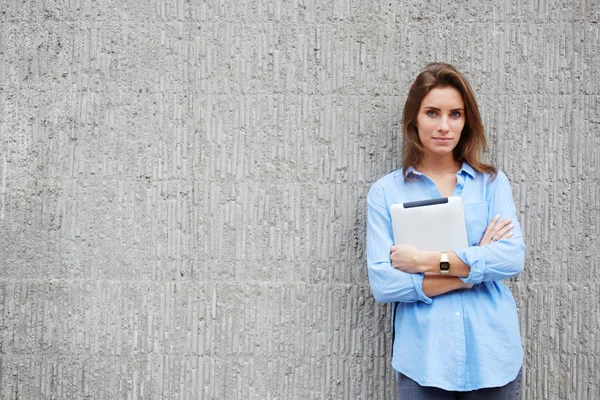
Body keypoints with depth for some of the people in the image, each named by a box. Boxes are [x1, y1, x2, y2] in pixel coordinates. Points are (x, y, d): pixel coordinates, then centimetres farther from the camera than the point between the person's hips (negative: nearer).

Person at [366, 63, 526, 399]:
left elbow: (514, 258, -9)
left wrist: (426, 260, -14)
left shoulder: (493, 182, 4)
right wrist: (476, 267, -11)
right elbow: (382, 283, -10)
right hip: (423, 360, -1)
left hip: (493, 356, 2)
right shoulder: (385, 192, -1)